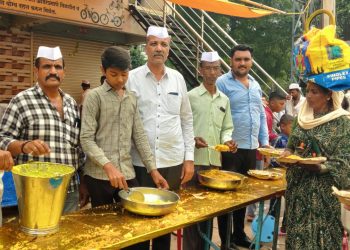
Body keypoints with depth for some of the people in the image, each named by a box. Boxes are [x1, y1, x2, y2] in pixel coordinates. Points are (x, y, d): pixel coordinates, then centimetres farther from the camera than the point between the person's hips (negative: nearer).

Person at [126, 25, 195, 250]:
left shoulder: (178, 78, 8)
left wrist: (189, 158, 6)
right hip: (140, 163, -3)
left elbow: (187, 121, 11)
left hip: (174, 162, 3)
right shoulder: (132, 78, -2)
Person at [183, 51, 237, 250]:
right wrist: (192, 139, -20)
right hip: (194, 160, -5)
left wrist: (227, 140, -5)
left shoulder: (224, 100, 11)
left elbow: (226, 128, 15)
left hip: (215, 160, 5)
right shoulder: (191, 96, -3)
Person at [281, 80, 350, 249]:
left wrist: (321, 168, -25)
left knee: (320, 236, 1)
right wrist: (287, 153, -5)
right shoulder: (302, 117, 7)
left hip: (323, 189, -5)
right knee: (297, 233, 12)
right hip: (298, 185, 5)